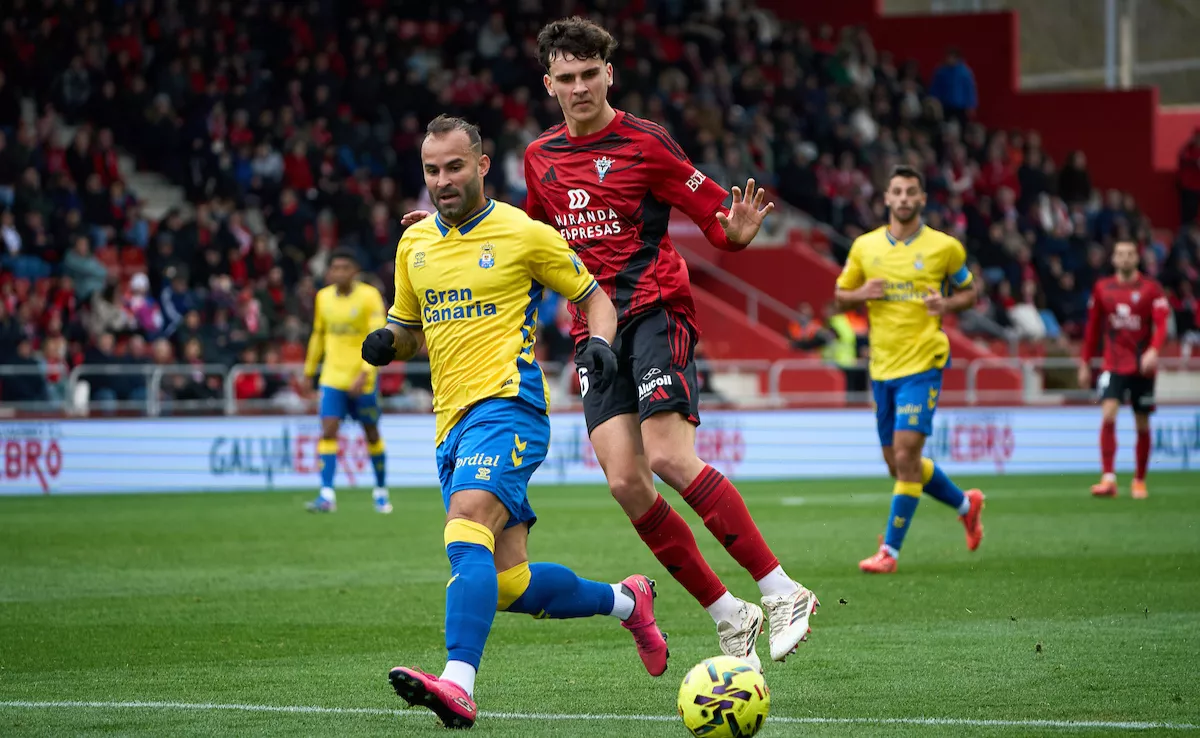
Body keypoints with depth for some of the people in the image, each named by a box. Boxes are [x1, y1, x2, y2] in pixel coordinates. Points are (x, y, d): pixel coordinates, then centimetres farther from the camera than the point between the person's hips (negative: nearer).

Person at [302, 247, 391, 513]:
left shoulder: (369, 296, -10)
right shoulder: (323, 297, 5)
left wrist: (364, 374, -25)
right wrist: (309, 370, 20)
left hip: (363, 379, -3)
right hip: (332, 378, 3)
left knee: (372, 434, 9)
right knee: (328, 431, -12)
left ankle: (381, 491, 26)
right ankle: (327, 495, -17)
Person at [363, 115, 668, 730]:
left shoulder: (524, 234, -1)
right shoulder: (414, 243, 16)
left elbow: (594, 296, 8)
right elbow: (408, 327, 27)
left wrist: (599, 342, -13)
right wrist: (386, 343, 4)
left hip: (507, 403, -7)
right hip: (452, 420, 7)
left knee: (466, 524, -31)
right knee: (511, 586, 6)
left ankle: (458, 685, -44)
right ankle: (626, 600, 31)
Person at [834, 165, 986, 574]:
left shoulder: (945, 247, -1)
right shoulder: (864, 246, 6)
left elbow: (969, 292, 11)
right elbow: (839, 297, 14)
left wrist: (946, 305, -11)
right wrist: (862, 294, -8)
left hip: (923, 363, -5)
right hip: (882, 367, 5)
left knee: (906, 456, -15)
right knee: (899, 466, 11)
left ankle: (890, 550, -8)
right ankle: (965, 503, 36)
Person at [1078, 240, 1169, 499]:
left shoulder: (1151, 288, -2)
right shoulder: (1102, 288, 5)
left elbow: (1161, 324, -10)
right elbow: (1093, 328, 12)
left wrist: (1153, 351, -28)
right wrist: (1085, 363, 11)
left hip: (1142, 367, -1)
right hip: (1114, 366, 1)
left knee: (1142, 425, 6)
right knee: (1108, 416, -19)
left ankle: (1139, 481, 20)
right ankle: (1108, 478, -22)